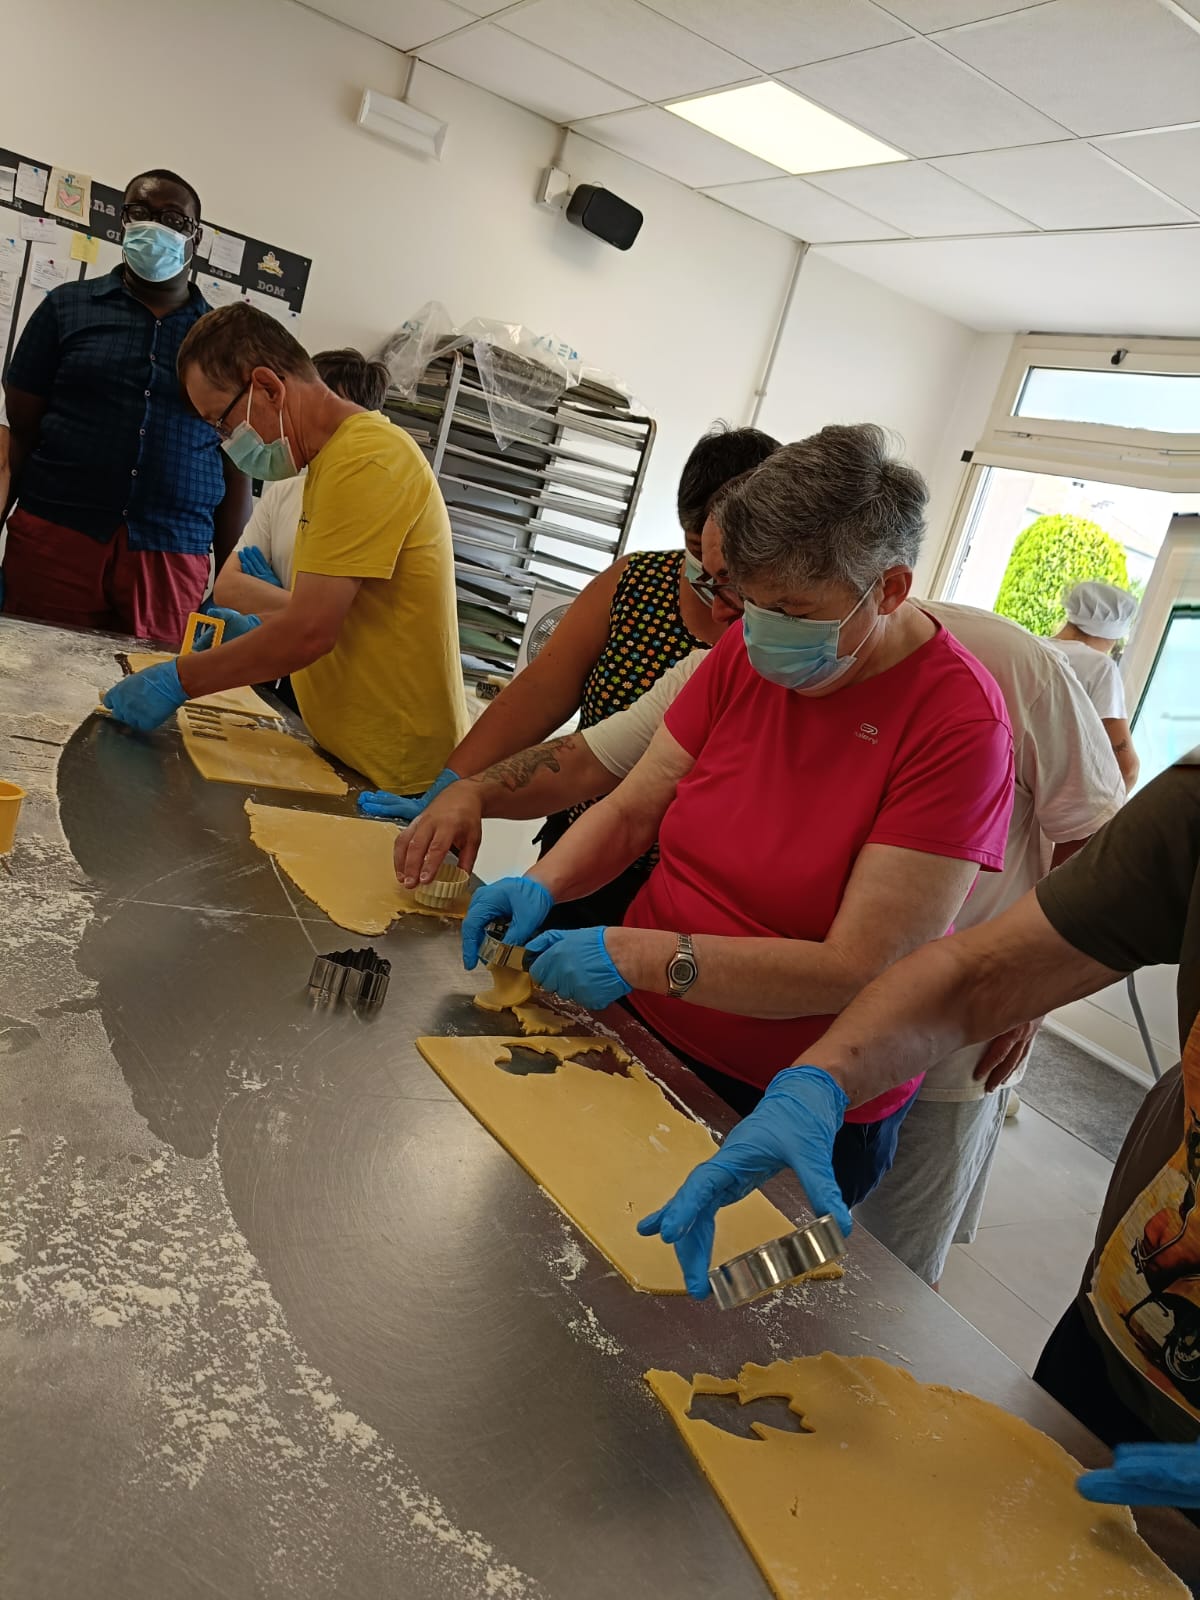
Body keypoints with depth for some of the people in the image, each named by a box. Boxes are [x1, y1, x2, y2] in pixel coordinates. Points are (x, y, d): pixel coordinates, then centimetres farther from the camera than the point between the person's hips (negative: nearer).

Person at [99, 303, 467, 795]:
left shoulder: (364, 462, -20)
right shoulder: (333, 455, 14)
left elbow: (309, 632, -24)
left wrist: (176, 681, -15)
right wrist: (260, 629, 11)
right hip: (350, 754, 9)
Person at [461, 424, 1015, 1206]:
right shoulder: (750, 651, -2)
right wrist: (544, 884, -17)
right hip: (642, 1029, 6)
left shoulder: (960, 725, -22)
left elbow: (860, 971, -26)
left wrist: (644, 957, -30)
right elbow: (632, 809, 2)